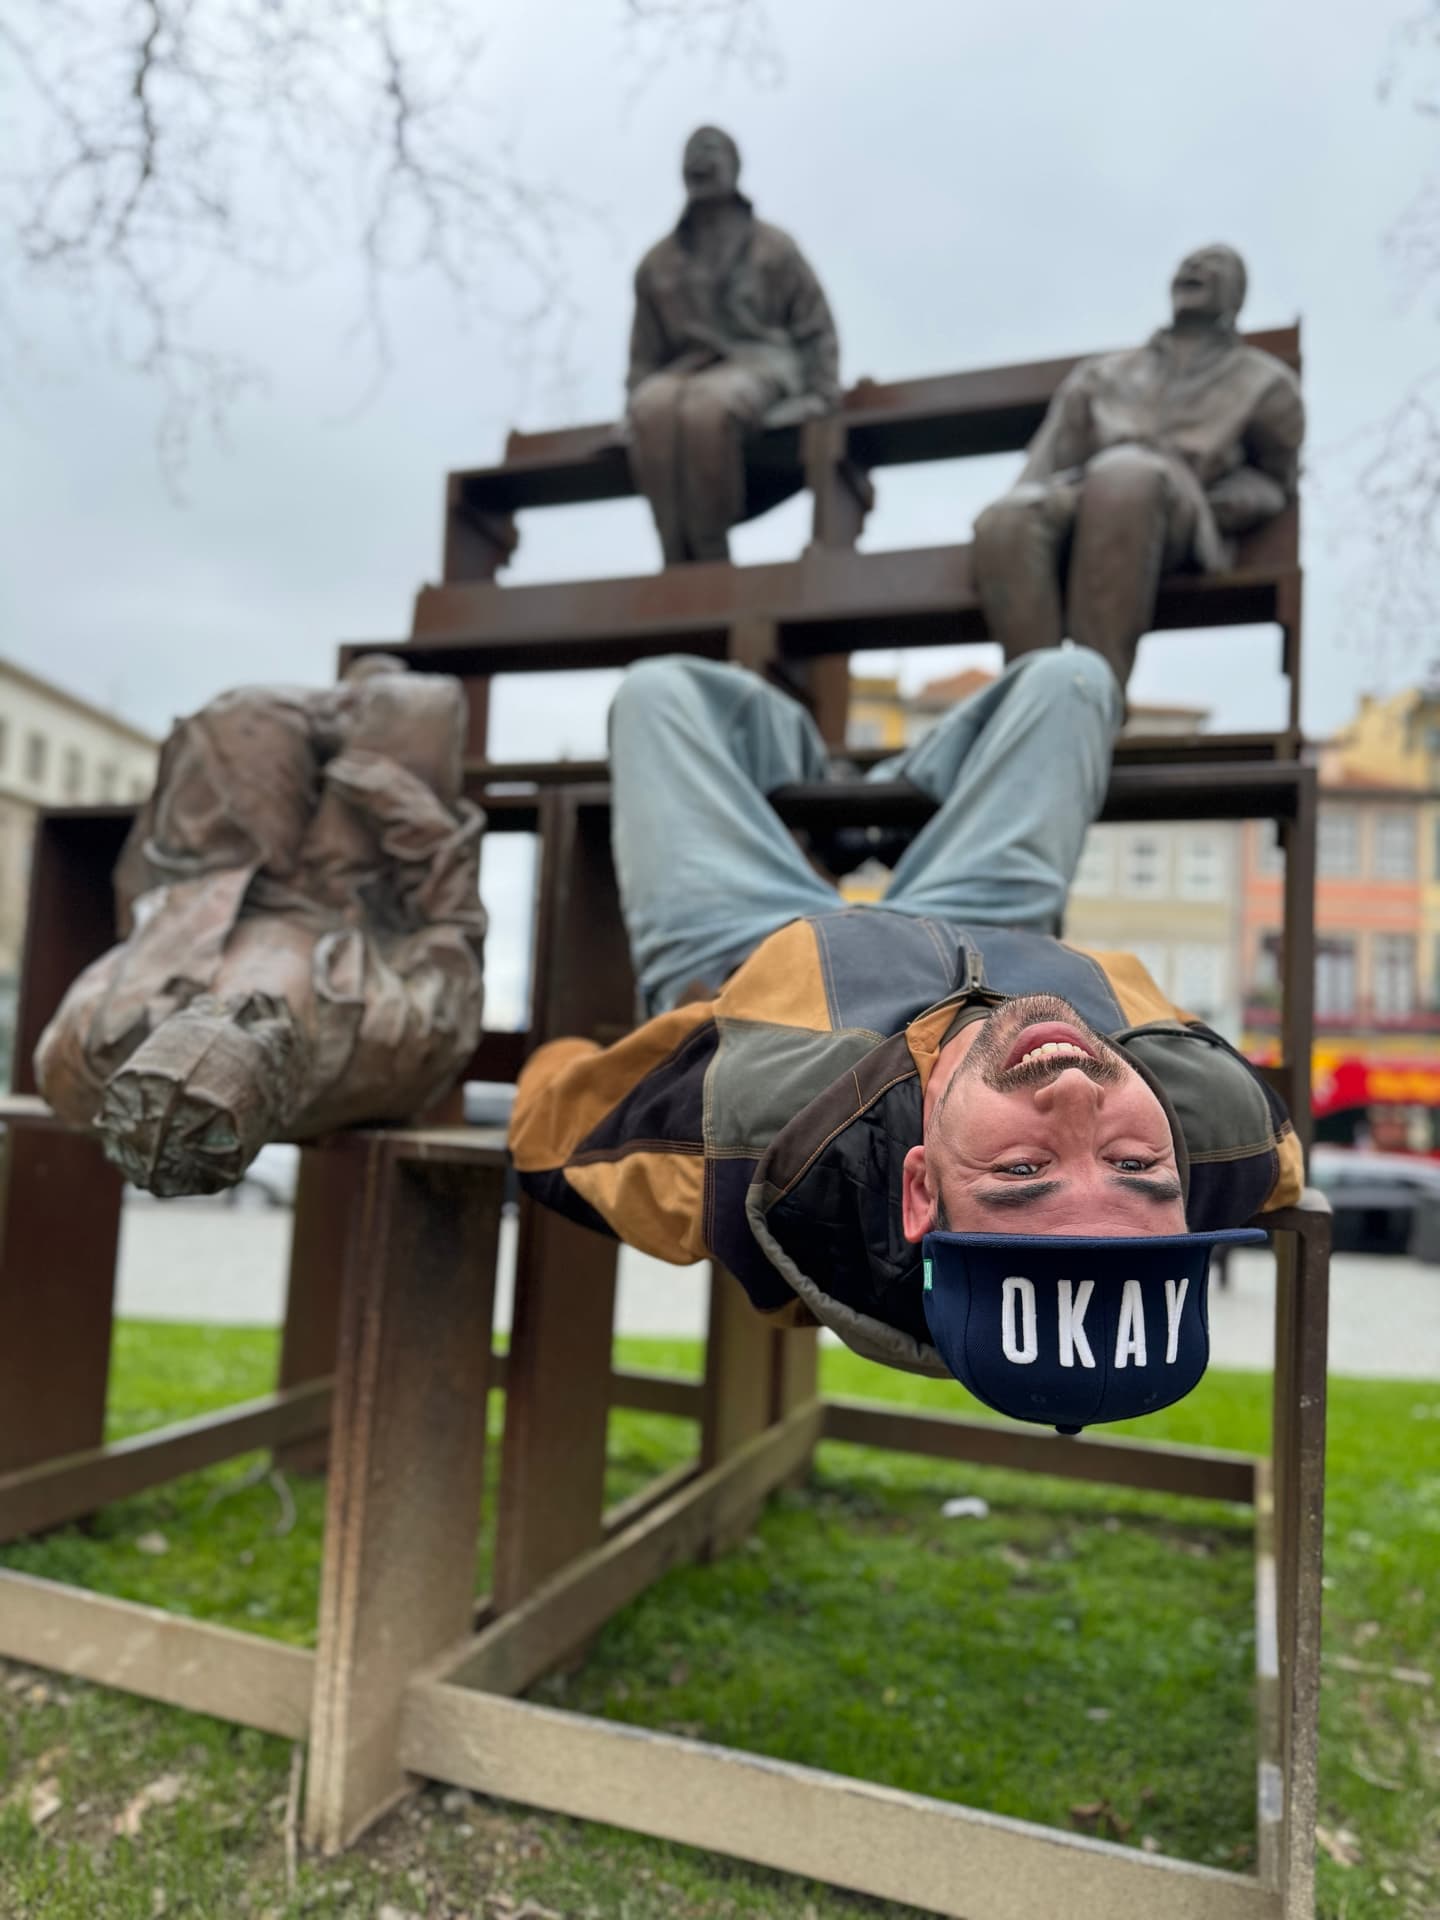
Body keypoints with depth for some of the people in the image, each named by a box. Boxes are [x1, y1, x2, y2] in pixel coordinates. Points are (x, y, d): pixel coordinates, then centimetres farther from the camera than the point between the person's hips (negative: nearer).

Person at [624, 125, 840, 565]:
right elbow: (645, 353, 24)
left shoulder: (774, 247, 16)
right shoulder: (657, 264, 22)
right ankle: (679, 558, -38)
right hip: (687, 370, 2)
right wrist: (635, 400, 6)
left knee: (706, 409, -40)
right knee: (653, 409, -37)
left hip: (758, 363, -2)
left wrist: (819, 395, -2)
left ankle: (710, 553, -32)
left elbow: (815, 330, 12)